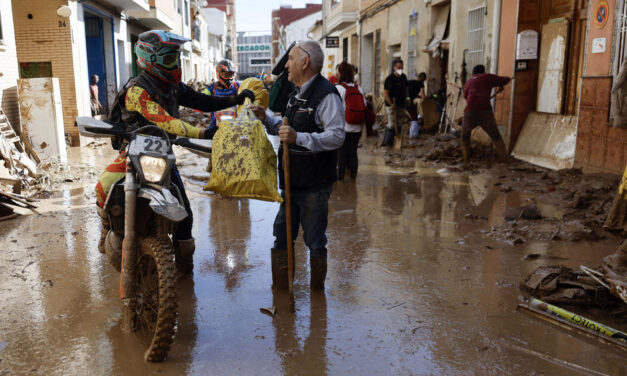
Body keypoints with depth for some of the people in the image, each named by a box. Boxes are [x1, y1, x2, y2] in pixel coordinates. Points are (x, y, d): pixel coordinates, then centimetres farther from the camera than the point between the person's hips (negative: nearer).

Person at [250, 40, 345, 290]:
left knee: (314, 239, 4)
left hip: (314, 184, -9)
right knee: (282, 235, 16)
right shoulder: (297, 94, 16)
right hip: (291, 180, 9)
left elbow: (337, 136, -25)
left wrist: (299, 138, -32)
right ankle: (280, 288, 31)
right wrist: (266, 119, 12)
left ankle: (317, 290, 23)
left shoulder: (326, 94, -15)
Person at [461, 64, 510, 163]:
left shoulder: (468, 82, 19)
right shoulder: (488, 77, 10)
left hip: (470, 112, 2)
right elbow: (505, 80, 15)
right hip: (485, 112, -1)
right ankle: (503, 158, 12)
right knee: (495, 136, 12)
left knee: (465, 136, 21)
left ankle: (466, 159, 18)